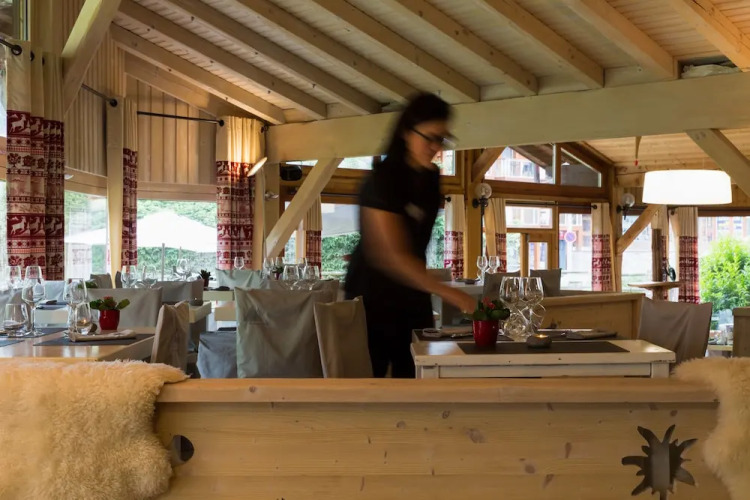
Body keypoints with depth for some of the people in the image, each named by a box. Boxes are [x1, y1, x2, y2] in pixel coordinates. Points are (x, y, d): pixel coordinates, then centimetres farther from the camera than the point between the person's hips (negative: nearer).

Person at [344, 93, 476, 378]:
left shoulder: (431, 177, 5)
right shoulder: (383, 178, -19)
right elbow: (392, 255, -27)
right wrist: (448, 293, -32)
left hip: (413, 293, 7)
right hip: (373, 293, -7)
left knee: (415, 371, 4)